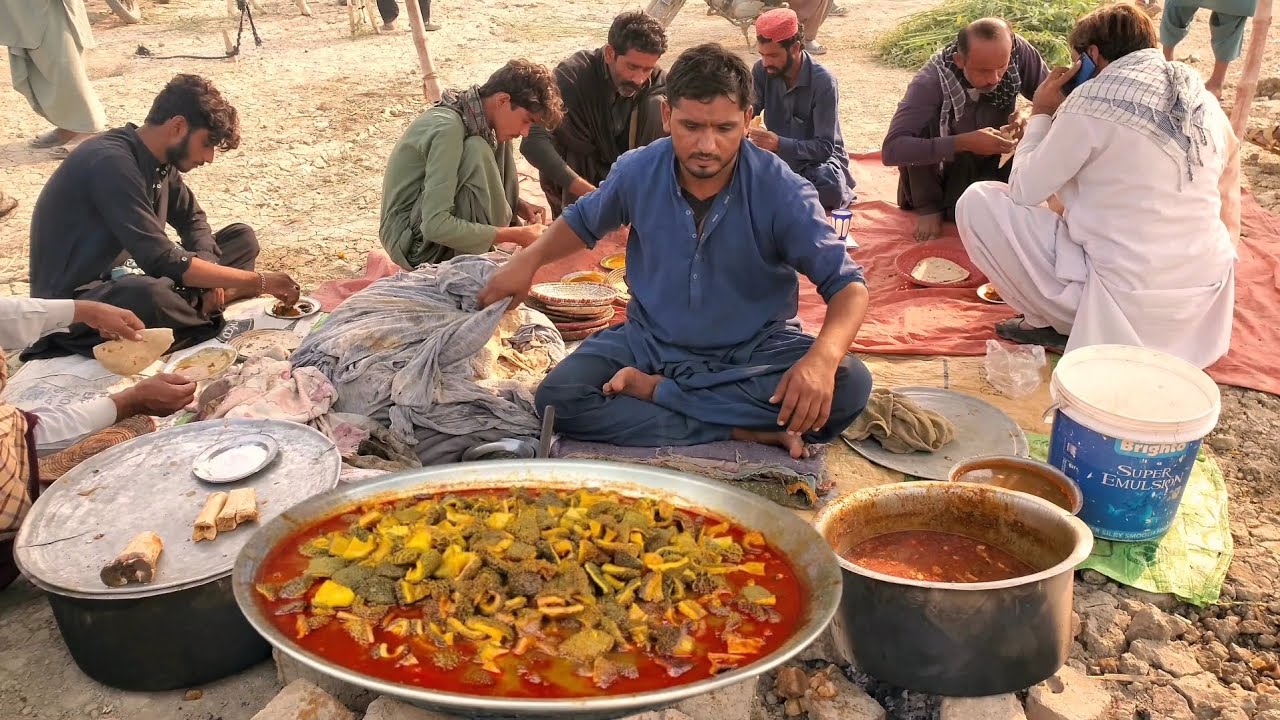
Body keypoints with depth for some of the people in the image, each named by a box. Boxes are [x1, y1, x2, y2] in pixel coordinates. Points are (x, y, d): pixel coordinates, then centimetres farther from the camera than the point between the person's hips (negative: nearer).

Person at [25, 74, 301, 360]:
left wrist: (209, 274, -10)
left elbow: (192, 219, 12)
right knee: (148, 295, -42)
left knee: (242, 237, 5)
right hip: (73, 300, -9)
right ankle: (215, 329, -13)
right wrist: (259, 281, -26)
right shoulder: (111, 162, -25)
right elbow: (162, 261, -31)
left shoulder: (159, 160, 1)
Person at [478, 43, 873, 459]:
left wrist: (823, 356, -40)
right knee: (558, 399, -24)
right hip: (651, 342, 2)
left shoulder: (780, 190, -18)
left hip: (753, 348, -1)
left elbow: (847, 285, -20)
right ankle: (744, 432, -23)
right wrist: (529, 259, -4)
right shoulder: (638, 171, -9)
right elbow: (583, 221, 14)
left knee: (849, 385, -30)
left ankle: (658, 391, -21)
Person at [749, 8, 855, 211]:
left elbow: (825, 147, -24)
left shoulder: (823, 82, -21)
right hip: (779, 156, 5)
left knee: (830, 187, -38)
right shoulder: (762, 71, -7)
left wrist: (780, 143, -39)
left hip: (819, 159, -5)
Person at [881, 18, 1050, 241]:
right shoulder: (931, 81, -30)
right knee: (921, 125, -31)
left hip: (991, 164, 3)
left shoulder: (1018, 52, -22)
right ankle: (929, 206, -8)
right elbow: (891, 149, -38)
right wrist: (964, 142, -44)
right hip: (944, 165, -2)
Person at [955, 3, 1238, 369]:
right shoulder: (1202, 97, 8)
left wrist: (1041, 114, 8)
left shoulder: (1094, 98, -11)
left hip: (1128, 302, -7)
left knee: (977, 202, 0)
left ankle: (1055, 324, 6)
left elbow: (1024, 190, -7)